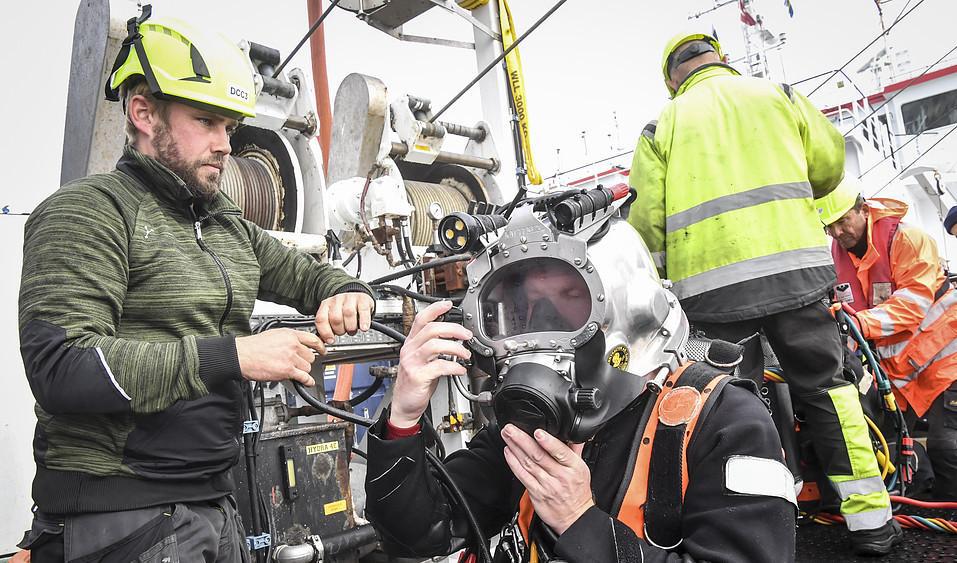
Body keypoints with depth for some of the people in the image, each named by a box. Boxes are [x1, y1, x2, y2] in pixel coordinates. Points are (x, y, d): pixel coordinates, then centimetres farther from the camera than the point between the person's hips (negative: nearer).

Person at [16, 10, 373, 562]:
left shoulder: (232, 228, 13)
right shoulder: (89, 210, -10)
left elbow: (309, 274, 22)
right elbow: (61, 369, -21)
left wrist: (348, 293, -3)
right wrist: (232, 356, -24)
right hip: (118, 515, -7)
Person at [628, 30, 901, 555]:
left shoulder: (662, 124, 11)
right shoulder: (775, 93, 13)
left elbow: (647, 217, 4)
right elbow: (829, 163, 14)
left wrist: (654, 276, 18)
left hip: (707, 282, 0)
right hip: (791, 263, 1)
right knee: (825, 386, 12)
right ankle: (871, 521, 16)